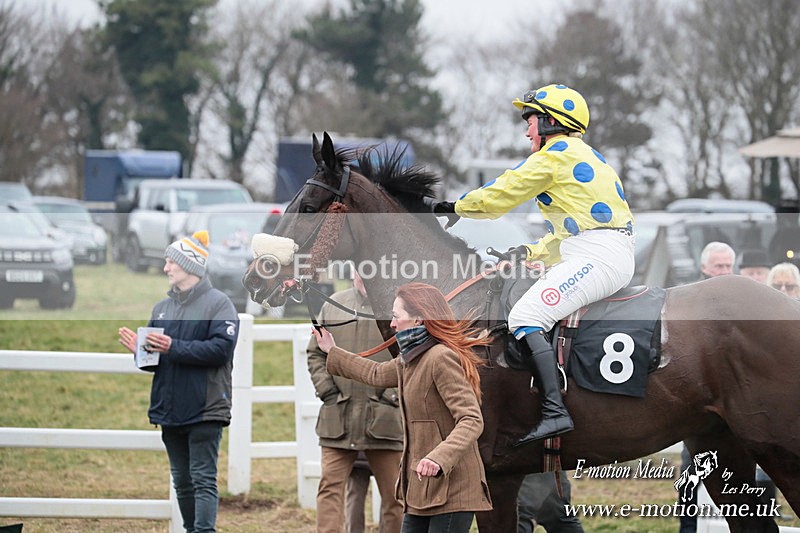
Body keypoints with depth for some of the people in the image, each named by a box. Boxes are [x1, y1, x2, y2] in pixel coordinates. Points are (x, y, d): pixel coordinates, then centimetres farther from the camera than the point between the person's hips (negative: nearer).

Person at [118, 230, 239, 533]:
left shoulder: (217, 303, -5)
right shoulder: (162, 307, 15)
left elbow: (221, 348, -18)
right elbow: (155, 360, 18)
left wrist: (174, 348, -20)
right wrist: (139, 350, -4)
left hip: (204, 409, -7)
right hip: (169, 409, 7)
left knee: (203, 479, -9)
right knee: (182, 481, 12)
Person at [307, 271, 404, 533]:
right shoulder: (333, 306, 11)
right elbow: (315, 354, 17)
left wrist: (393, 395, -9)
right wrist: (326, 389, 3)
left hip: (384, 419, -2)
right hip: (338, 418, 2)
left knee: (392, 492, 4)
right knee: (330, 486, -5)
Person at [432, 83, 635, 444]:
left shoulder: (556, 154, -4)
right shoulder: (582, 155, 27)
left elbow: (501, 194, 0)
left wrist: (456, 208, 15)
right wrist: (531, 252, 22)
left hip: (596, 257, -11)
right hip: (616, 259, 11)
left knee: (524, 319, -21)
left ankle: (555, 412, -33)